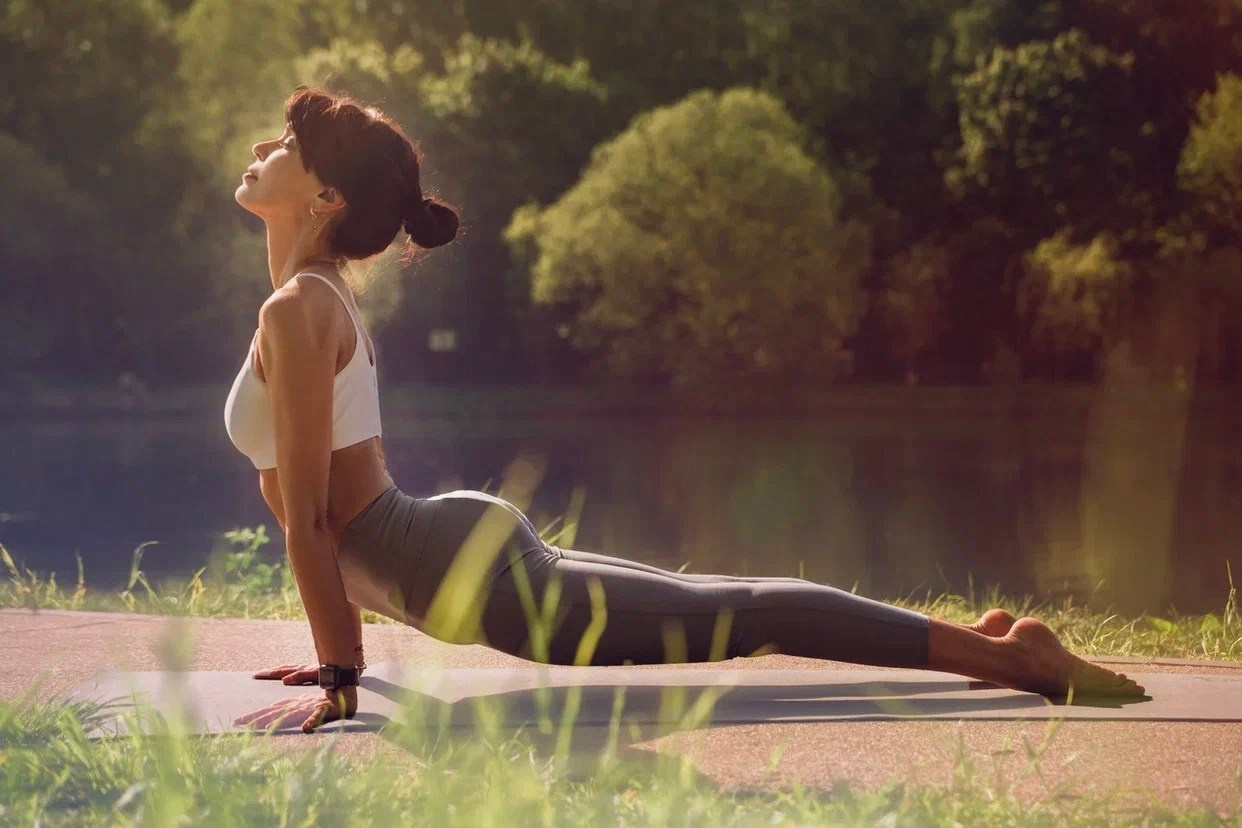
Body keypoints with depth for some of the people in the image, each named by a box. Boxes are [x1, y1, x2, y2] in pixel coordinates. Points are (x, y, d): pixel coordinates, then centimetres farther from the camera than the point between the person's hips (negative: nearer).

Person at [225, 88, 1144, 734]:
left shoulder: (296, 312, -15)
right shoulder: (324, 297, 16)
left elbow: (307, 516, -18)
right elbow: (322, 506, 24)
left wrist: (339, 682, -18)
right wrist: (335, 647, 26)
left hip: (479, 583, -10)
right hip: (465, 550, 10)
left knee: (737, 620, -8)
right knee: (722, 611, 17)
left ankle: (1007, 653, -5)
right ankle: (981, 638, 24)